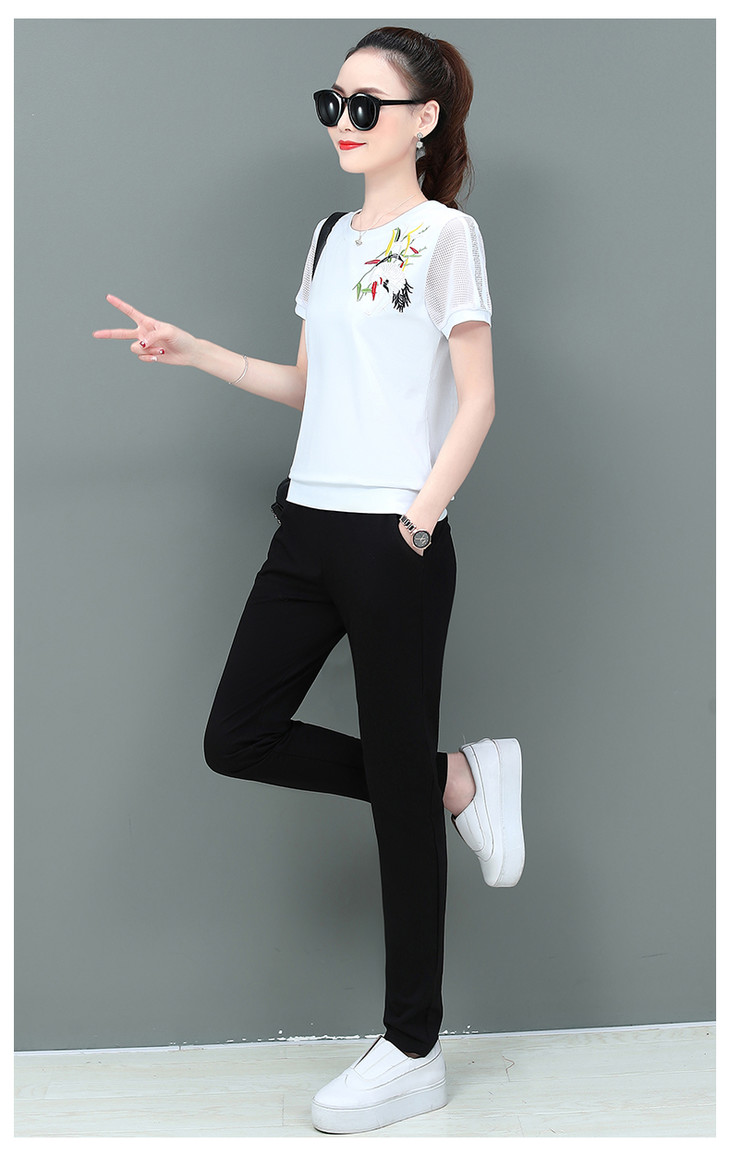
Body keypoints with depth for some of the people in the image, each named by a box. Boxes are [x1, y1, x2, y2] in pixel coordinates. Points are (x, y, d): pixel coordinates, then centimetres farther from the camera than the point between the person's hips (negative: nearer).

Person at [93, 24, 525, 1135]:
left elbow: (478, 399, -8)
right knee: (238, 737, 3)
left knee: (397, 783, -2)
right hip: (311, 525, 8)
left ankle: (413, 1052, 11)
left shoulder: (446, 233, -3)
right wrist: (189, 351, 13)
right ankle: (458, 777, 17)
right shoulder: (334, 239, 17)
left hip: (395, 539, -7)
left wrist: (417, 518, -16)